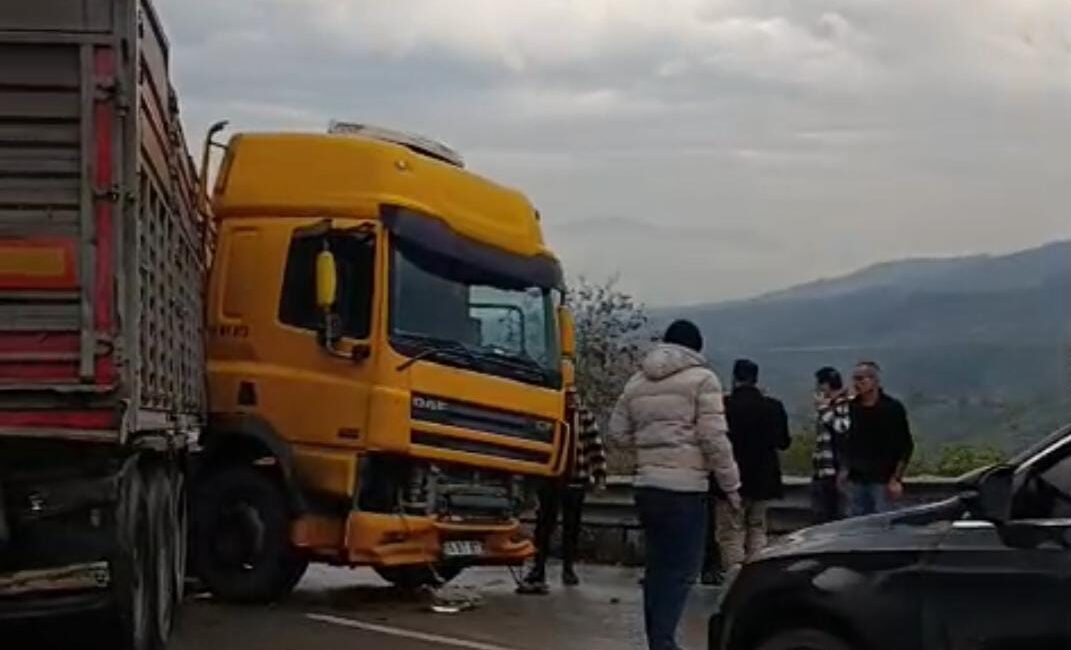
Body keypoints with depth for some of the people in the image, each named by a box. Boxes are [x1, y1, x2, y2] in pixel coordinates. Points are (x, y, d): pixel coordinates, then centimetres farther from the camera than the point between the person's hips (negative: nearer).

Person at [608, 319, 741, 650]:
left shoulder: (637, 381, 14)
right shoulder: (702, 378, -4)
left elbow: (616, 434, 14)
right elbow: (713, 438, -10)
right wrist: (731, 484, -2)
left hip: (646, 485, 6)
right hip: (685, 487, -6)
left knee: (657, 566, 14)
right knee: (682, 569, -5)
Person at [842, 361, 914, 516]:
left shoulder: (893, 408, -4)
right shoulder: (852, 408, 8)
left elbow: (906, 446, -4)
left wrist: (896, 479, -9)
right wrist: (845, 468, 8)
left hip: (882, 481, -4)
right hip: (856, 480, 5)